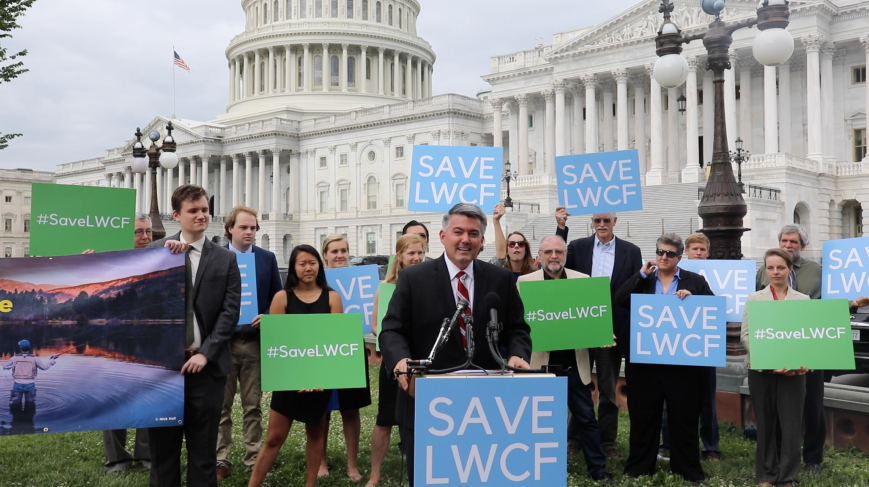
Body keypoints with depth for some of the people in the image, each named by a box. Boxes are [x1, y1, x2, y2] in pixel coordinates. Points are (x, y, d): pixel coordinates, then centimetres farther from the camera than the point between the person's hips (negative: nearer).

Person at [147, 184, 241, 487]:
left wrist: (205, 353, -11)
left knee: (203, 450, 8)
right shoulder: (154, 251, 4)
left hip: (206, 365, 0)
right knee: (162, 447, 10)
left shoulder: (225, 259, 4)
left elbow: (230, 311, -2)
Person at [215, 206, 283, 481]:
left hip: (255, 341, 1)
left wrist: (266, 318, -11)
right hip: (222, 341, -1)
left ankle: (254, 459, 17)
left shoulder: (267, 259, 6)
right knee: (221, 406, 6)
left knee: (253, 406, 9)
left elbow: (277, 298, 7)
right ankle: (221, 460, 14)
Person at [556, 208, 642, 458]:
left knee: (608, 389, 9)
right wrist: (561, 228, -15)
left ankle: (607, 441, 19)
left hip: (612, 328, -1)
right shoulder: (578, 247, 4)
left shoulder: (631, 251, 1)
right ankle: (575, 437, 22)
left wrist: (628, 331, -9)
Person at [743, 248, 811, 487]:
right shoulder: (754, 299, 6)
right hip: (760, 369, 0)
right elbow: (746, 335, -2)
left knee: (791, 424, 0)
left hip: (793, 370, 0)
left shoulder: (803, 300, 8)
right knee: (765, 423, 7)